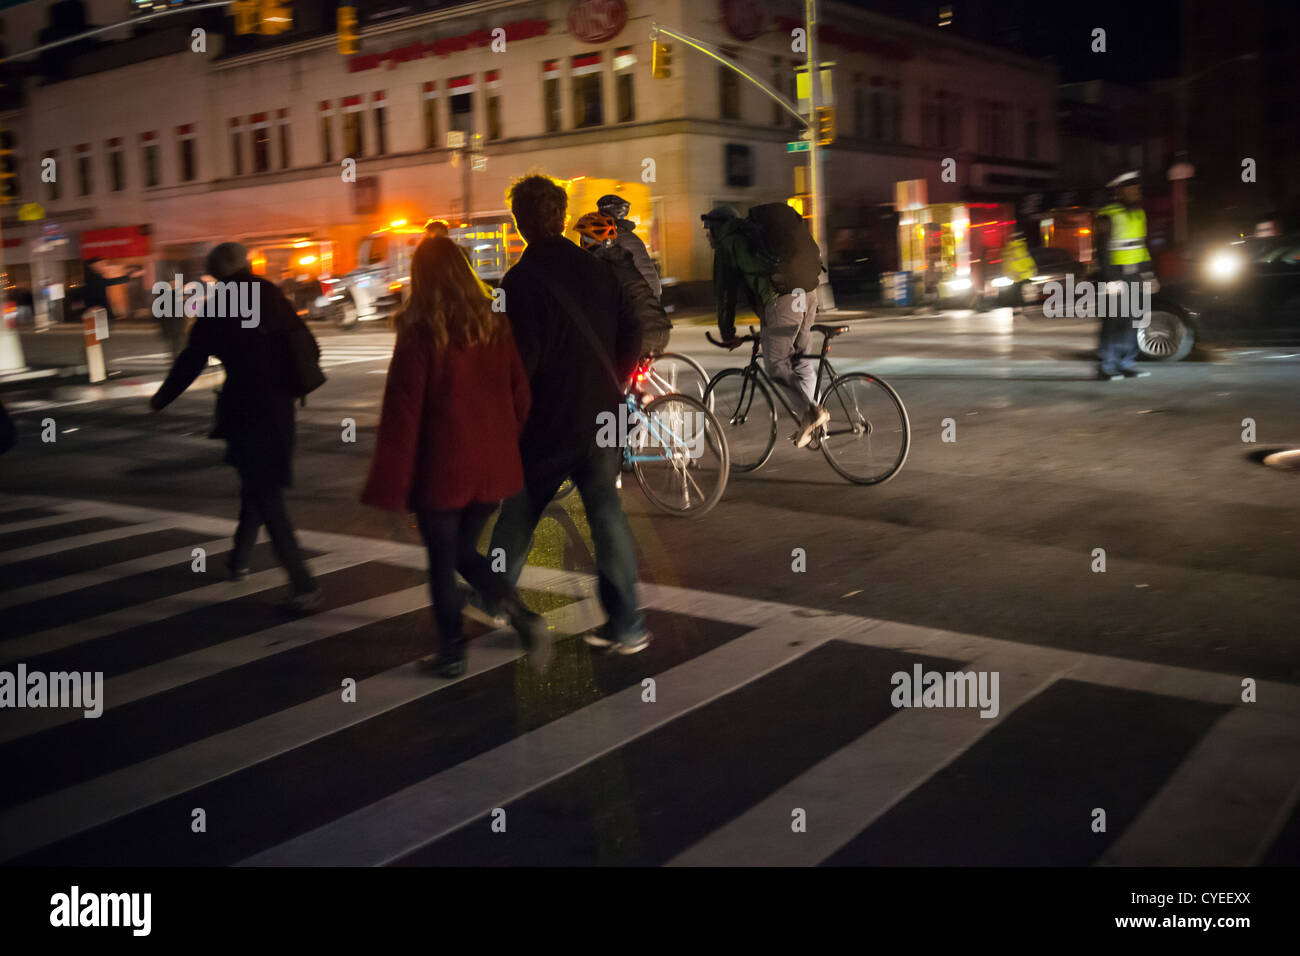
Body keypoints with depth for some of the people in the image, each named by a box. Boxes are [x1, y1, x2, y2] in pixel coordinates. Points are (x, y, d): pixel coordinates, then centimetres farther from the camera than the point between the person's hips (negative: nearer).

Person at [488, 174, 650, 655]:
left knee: (518, 514, 14)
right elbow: (631, 337, 8)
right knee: (606, 512, 7)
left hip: (548, 421, -4)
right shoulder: (598, 270, 4)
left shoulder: (521, 280, -13)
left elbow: (521, 358, -18)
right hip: (602, 416, 4)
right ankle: (626, 626, 5)